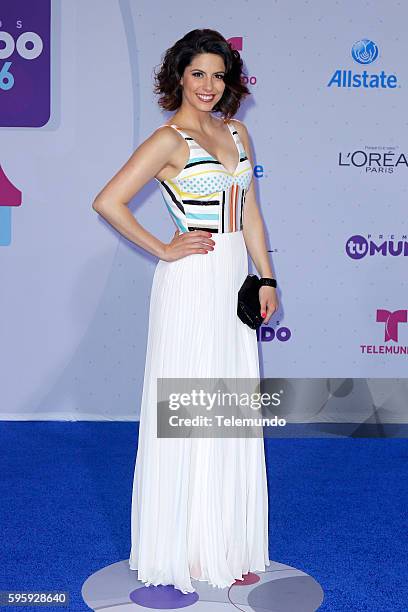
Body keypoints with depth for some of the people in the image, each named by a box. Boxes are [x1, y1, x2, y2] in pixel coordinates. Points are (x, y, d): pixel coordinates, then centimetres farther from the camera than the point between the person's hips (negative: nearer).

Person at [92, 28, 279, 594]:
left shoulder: (237, 133, 13)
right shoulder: (168, 139, -7)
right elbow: (108, 202, -16)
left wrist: (266, 279, 10)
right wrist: (163, 251, -11)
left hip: (235, 278, 7)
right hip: (192, 283, -6)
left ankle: (227, 543, 26)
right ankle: (183, 546, 19)